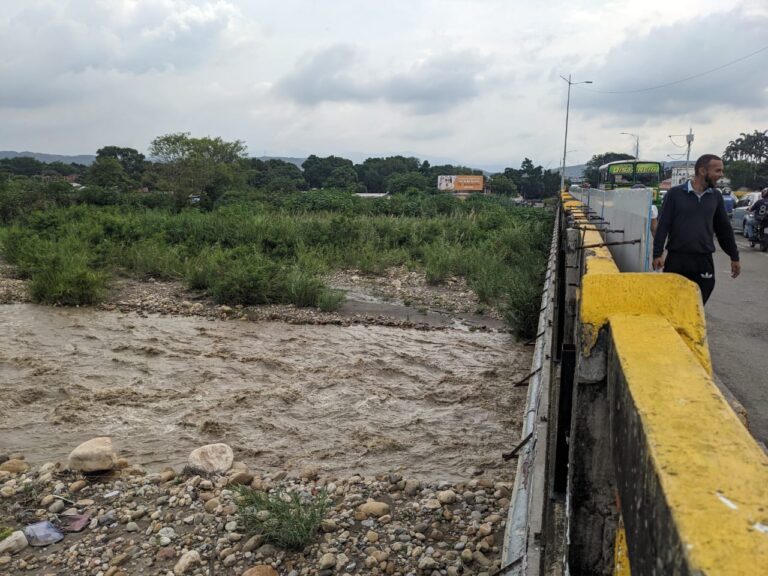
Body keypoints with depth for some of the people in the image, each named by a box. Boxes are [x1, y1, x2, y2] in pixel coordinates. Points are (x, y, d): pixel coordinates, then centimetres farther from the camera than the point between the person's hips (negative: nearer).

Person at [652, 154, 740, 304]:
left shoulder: (716, 196, 8)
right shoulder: (675, 193, -3)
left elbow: (724, 228, 15)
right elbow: (663, 226, -4)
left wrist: (734, 257, 16)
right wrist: (657, 254, -10)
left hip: (704, 261, 3)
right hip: (676, 259, -3)